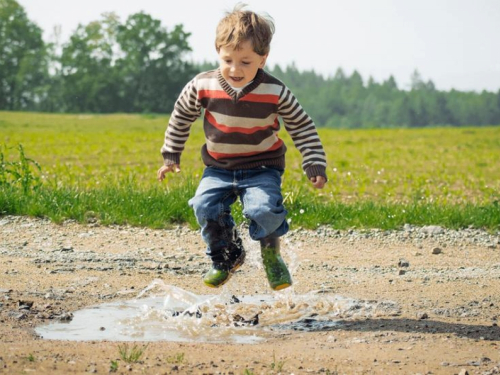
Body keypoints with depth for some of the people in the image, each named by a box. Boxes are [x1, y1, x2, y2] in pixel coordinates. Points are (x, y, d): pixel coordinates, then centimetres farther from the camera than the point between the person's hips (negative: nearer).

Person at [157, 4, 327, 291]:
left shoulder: (275, 92, -15)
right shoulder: (203, 86, -11)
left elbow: (303, 127, -2)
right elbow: (182, 116, 8)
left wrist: (315, 165, -6)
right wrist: (171, 156, 13)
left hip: (262, 168, -2)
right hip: (219, 169, 3)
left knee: (264, 208, -28)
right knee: (206, 206, -21)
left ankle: (272, 255, 4)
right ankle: (227, 257, 7)